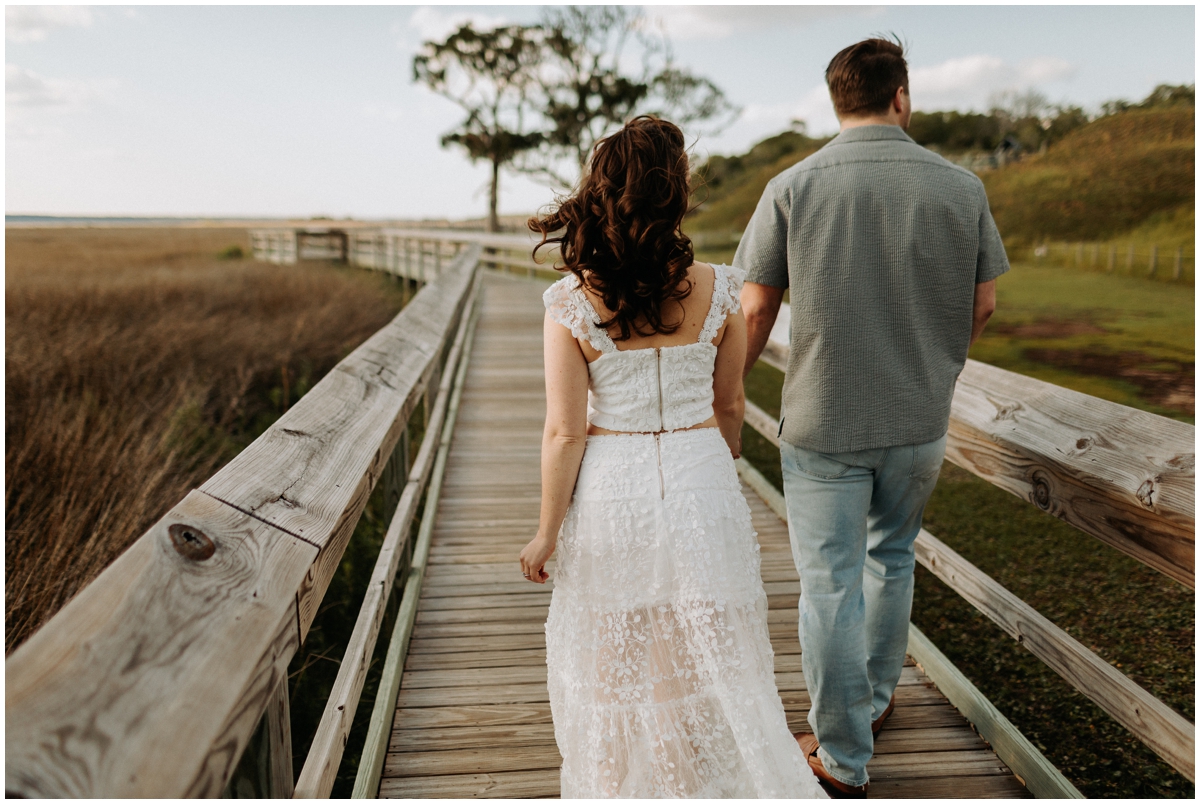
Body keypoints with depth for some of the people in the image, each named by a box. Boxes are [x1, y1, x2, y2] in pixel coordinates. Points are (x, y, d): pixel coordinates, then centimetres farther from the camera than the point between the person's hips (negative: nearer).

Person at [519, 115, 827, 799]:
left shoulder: (571, 303, -15)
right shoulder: (717, 290, -9)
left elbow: (565, 432, -12)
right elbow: (729, 406, 2)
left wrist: (547, 532, 0)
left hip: (611, 490, -1)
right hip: (701, 481, 1)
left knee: (613, 662, 20)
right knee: (709, 659, 19)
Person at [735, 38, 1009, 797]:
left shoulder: (793, 187, -8)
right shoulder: (961, 186, -3)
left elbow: (755, 311, -6)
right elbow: (983, 304, 6)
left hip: (825, 421, -3)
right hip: (920, 420, 3)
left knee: (831, 585, 7)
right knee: (892, 556, 25)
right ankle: (876, 696, 43)